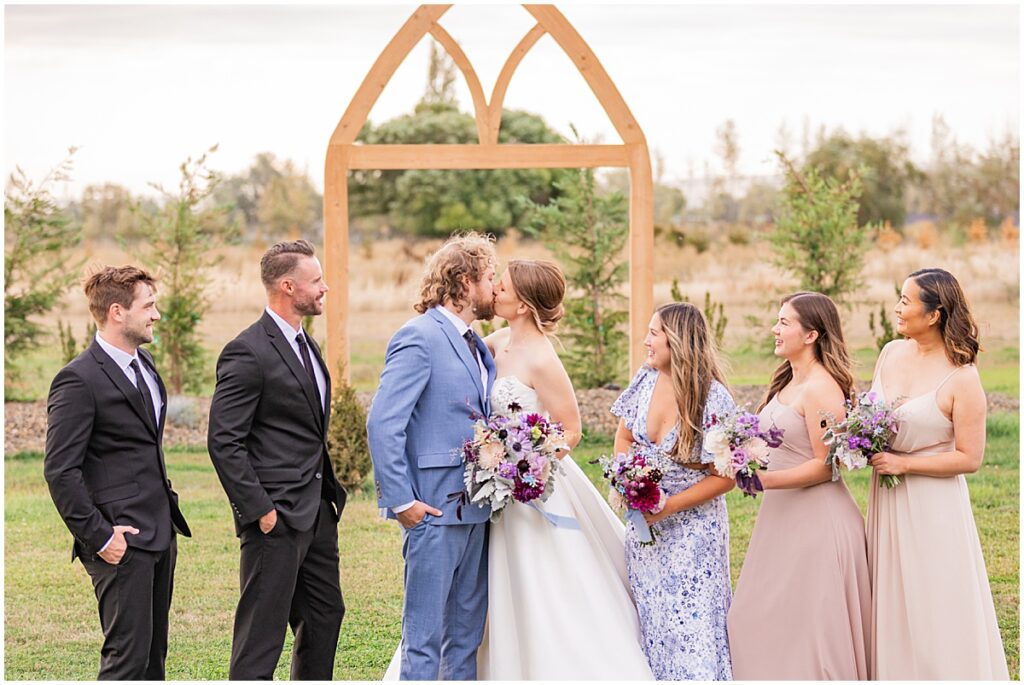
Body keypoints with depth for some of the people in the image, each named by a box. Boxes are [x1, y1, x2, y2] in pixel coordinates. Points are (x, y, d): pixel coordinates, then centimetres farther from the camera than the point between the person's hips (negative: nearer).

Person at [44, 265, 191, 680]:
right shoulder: (79, 380, -14)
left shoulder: (143, 365, 14)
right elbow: (60, 471, -16)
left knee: (153, 656, 13)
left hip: (159, 533, 9)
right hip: (122, 540, -9)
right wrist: (99, 537, -17)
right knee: (127, 657, -9)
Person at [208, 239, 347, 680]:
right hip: (276, 518, -10)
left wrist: (329, 492, 14)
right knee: (262, 632, -4)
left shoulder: (305, 344, 14)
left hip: (316, 512, 10)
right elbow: (224, 442, -19)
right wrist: (259, 510, -20)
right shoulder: (248, 353, -15)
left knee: (325, 616, 18)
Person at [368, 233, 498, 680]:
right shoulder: (420, 337, -11)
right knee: (424, 637, -3)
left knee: (467, 634, 13)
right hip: (435, 509, -9)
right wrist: (401, 501, -18)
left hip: (474, 510, 9)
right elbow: (383, 424, -16)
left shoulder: (477, 345, 16)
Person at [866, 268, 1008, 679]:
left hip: (933, 506, -6)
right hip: (888, 504, 6)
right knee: (892, 607, 13)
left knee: (934, 612, 1)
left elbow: (969, 459, -16)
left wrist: (902, 463, -17)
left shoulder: (961, 378, -16)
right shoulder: (891, 353, 3)